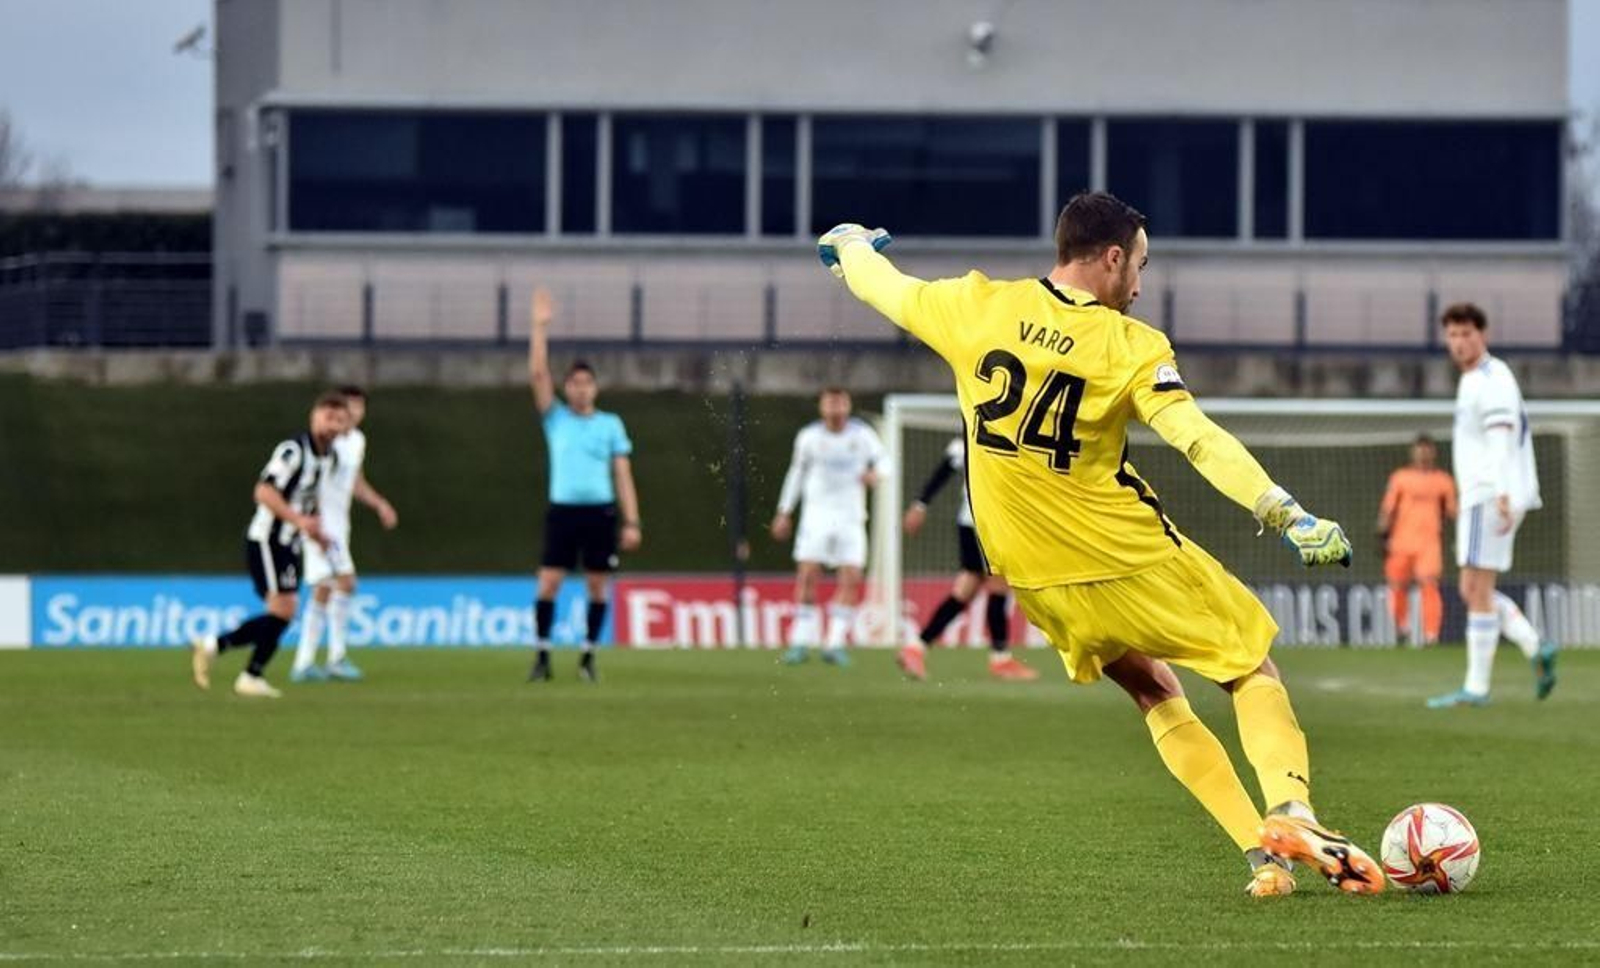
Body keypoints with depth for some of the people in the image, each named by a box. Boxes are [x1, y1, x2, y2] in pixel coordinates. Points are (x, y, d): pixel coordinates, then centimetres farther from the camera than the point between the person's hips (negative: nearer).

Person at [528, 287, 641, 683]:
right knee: (548, 583, -8)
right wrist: (540, 327, -6)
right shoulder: (556, 419, 9)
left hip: (600, 512, 0)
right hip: (563, 511, 0)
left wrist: (631, 522, -2)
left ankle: (588, 658, 12)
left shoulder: (610, 425, 8)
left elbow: (623, 476, 5)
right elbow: (537, 374, -1)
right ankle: (542, 657, -1)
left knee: (597, 587, 2)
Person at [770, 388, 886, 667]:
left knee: (851, 579, -9)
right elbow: (797, 472, 13)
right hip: (816, 515, 0)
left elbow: (881, 458, 10)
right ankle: (801, 641, -3)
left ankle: (835, 644, -4)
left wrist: (876, 473, -15)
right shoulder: (809, 436, 0)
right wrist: (784, 512, 14)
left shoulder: (862, 435, -3)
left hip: (850, 517, 0)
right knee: (807, 576, -10)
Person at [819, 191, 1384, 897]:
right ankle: (1292, 814, -12)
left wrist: (851, 246, 37)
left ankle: (1258, 850, 11)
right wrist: (1287, 515, -28)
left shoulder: (975, 308, -3)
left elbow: (885, 288, 14)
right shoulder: (1129, 346, -13)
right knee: (1253, 673, 11)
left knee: (1154, 693, 21)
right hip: (1128, 556, -5)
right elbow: (1197, 440, -24)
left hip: (1034, 577, 5)